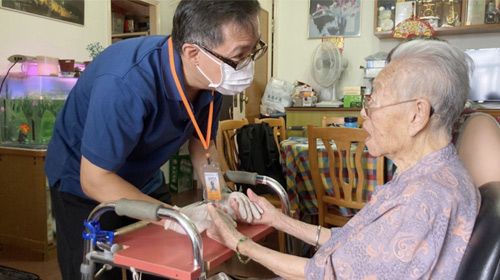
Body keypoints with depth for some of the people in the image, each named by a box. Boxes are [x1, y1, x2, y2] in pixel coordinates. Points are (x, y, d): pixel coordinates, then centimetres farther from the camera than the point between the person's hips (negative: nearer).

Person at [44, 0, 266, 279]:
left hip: (145, 179, 6)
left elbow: (202, 142, -1)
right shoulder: (126, 83, -39)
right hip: (85, 184, -5)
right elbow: (95, 180, -31)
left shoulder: (214, 76, -17)